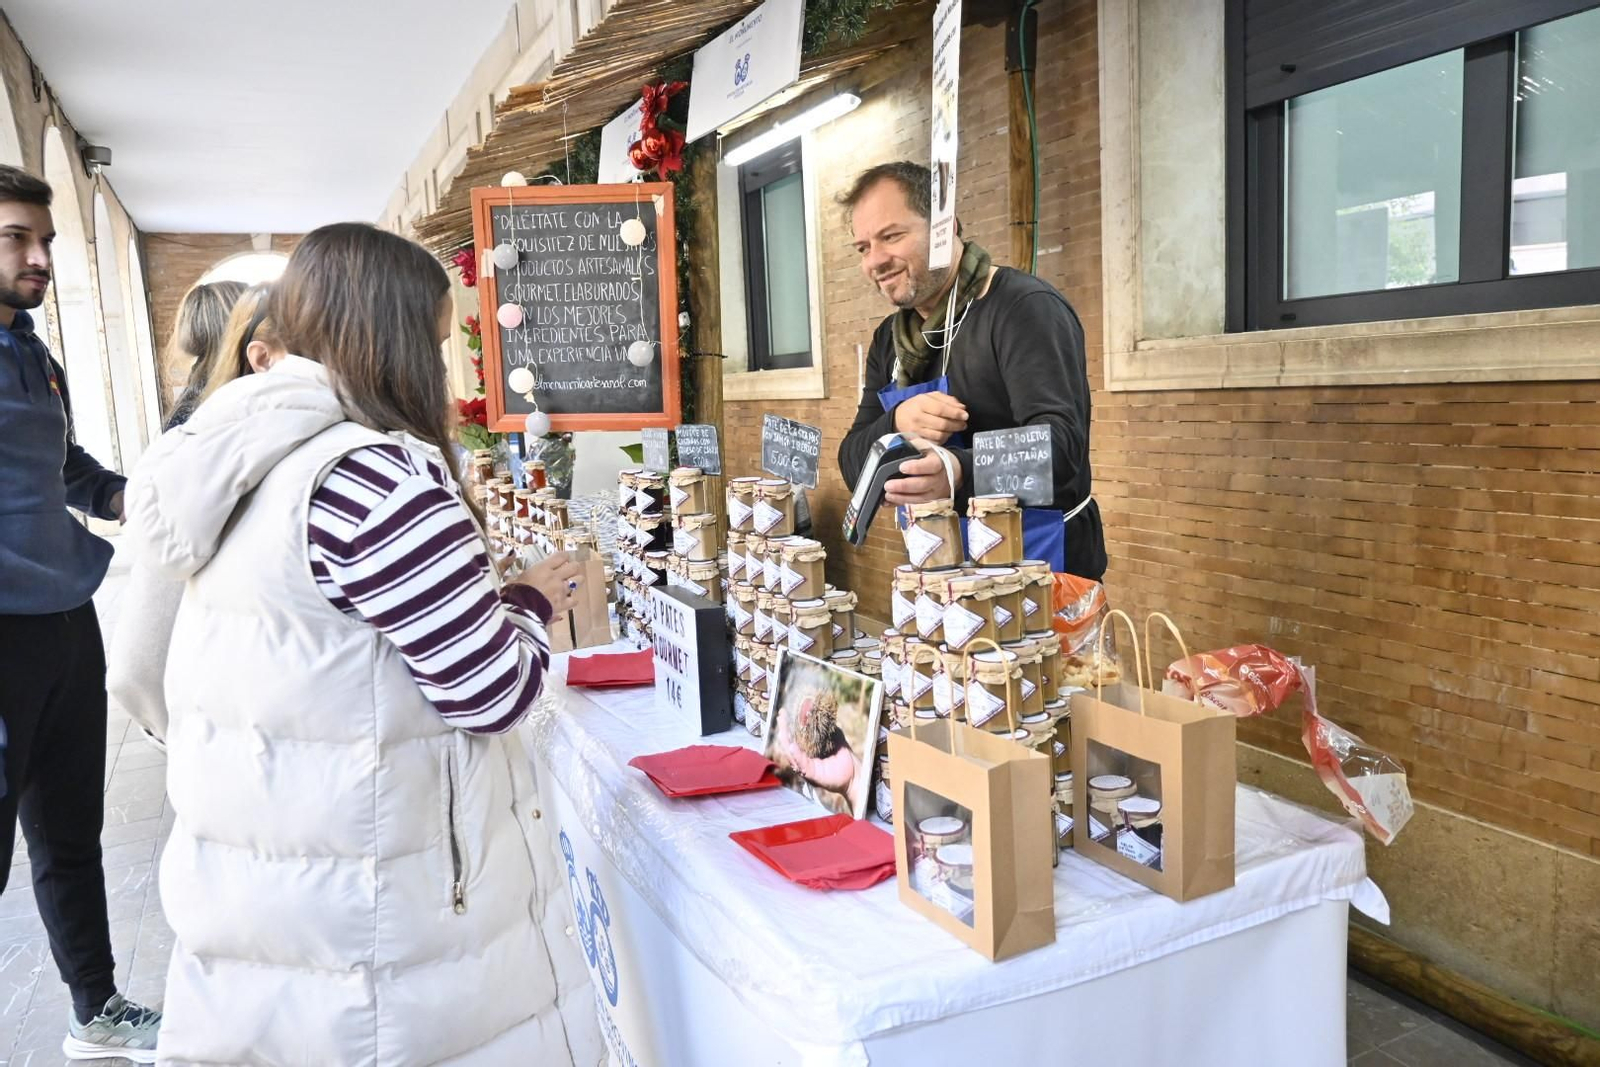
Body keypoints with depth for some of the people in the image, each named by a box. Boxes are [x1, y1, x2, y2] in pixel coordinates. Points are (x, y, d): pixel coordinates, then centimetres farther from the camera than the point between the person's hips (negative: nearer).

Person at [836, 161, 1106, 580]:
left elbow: (1060, 439, -26)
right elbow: (855, 465, 4)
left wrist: (961, 471, -45)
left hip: (1042, 563, -6)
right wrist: (897, 427, -18)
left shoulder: (1024, 307, -14)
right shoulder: (890, 340, 9)